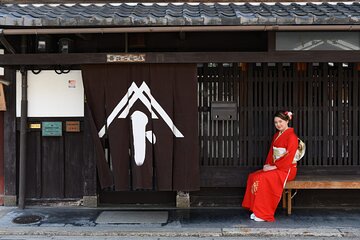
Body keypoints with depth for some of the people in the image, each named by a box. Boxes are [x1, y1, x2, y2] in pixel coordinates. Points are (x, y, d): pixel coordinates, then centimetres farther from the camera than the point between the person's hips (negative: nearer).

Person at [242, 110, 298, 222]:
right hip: (274, 167, 8)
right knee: (253, 176, -15)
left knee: (263, 178, -30)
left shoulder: (291, 136, -9)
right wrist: (268, 164, 1)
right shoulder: (276, 135, 17)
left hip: (287, 169, -8)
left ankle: (264, 214, -22)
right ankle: (256, 210, -12)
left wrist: (274, 167, -17)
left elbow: (289, 157, -16)